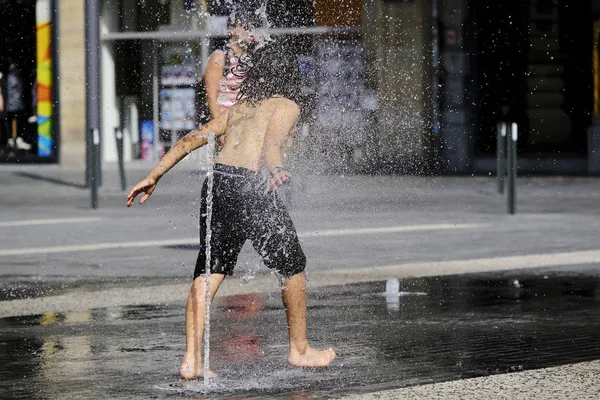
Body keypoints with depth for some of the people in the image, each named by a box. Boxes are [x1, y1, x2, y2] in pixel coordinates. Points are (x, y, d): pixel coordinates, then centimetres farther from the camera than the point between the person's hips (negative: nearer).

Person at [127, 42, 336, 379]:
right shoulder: (286, 107, 9)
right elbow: (271, 142, -12)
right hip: (250, 189, -5)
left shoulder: (237, 109, 27)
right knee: (293, 268, 14)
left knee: (208, 273, 5)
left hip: (217, 180, 6)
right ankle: (300, 350, 24)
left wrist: (154, 177, 24)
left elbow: (192, 139, 23)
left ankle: (192, 360, -6)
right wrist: (275, 173, -30)